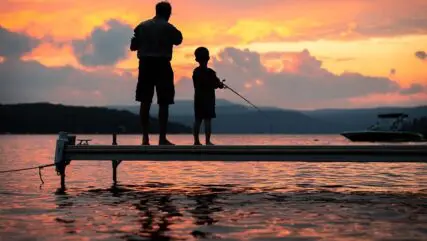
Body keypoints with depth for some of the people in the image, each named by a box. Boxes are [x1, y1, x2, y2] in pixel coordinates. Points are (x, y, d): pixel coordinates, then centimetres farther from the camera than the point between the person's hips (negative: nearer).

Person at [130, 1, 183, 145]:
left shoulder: (142, 26, 6)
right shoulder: (168, 27, -3)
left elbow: (133, 47, 8)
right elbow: (178, 40, 13)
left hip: (145, 65, 4)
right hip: (162, 65, -3)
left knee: (145, 102, 8)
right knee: (164, 103, 0)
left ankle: (145, 137, 6)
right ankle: (162, 138, -4)